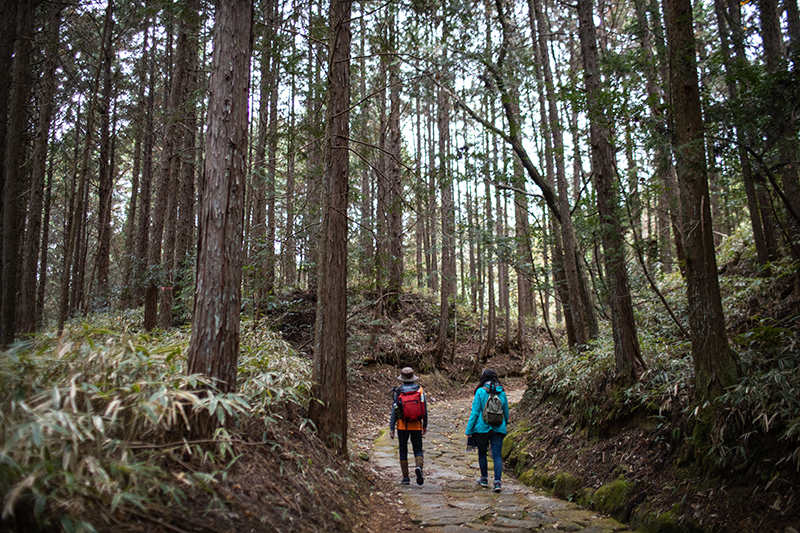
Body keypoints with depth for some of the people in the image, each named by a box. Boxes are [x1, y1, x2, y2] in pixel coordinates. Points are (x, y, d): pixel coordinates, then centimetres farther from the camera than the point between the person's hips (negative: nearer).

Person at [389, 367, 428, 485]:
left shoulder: (398, 392, -4)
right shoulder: (420, 390, 1)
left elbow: (394, 411, -4)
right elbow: (425, 409, 3)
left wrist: (391, 428, -1)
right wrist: (425, 425, 13)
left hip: (402, 426, -1)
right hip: (416, 426, 1)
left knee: (403, 451, 10)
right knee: (418, 450, 8)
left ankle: (405, 477, 11)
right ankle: (418, 466, -22)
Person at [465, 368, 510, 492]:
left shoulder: (481, 392, -9)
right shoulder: (502, 392, 3)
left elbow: (475, 412, -9)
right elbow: (506, 412, 13)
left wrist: (468, 430, -4)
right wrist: (504, 424, 31)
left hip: (482, 428, -2)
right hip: (498, 429, 3)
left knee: (482, 454, 16)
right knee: (497, 455, 2)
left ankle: (484, 479, 28)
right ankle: (497, 482, -9)